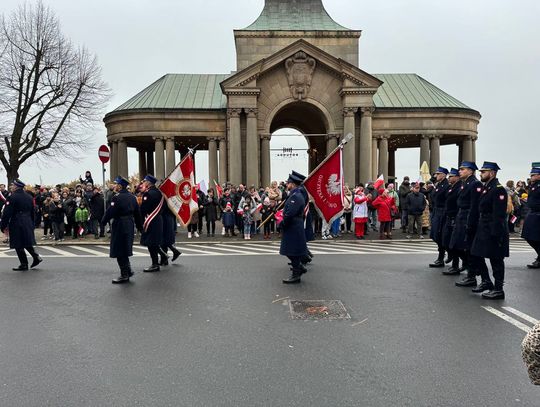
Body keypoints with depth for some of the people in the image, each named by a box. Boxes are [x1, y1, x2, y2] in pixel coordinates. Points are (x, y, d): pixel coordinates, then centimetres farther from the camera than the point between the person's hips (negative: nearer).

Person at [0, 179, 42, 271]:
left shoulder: (12, 197, -13)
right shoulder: (29, 197, 9)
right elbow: (32, 212, 16)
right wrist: (31, 223, 23)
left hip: (17, 225, -7)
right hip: (28, 224, 7)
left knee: (19, 245, 2)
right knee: (27, 242, 20)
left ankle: (24, 264, 6)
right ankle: (36, 257, 9)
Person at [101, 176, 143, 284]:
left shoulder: (117, 197, -15)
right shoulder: (132, 197, 9)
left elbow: (109, 212, -16)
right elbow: (137, 213, 13)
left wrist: (103, 223, -4)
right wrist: (139, 226, 19)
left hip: (120, 225, -8)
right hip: (130, 225, 8)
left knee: (119, 252, 0)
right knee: (125, 249, 20)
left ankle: (124, 275, 4)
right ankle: (128, 270, 24)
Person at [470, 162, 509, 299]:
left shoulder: (499, 189, -16)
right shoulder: (485, 187, 12)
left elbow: (499, 215, -20)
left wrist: (495, 234, -23)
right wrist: (479, 226, 14)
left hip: (494, 231, -9)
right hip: (483, 228, 9)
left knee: (496, 260, 0)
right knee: (476, 255, 14)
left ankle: (498, 290, 11)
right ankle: (486, 281, 30)